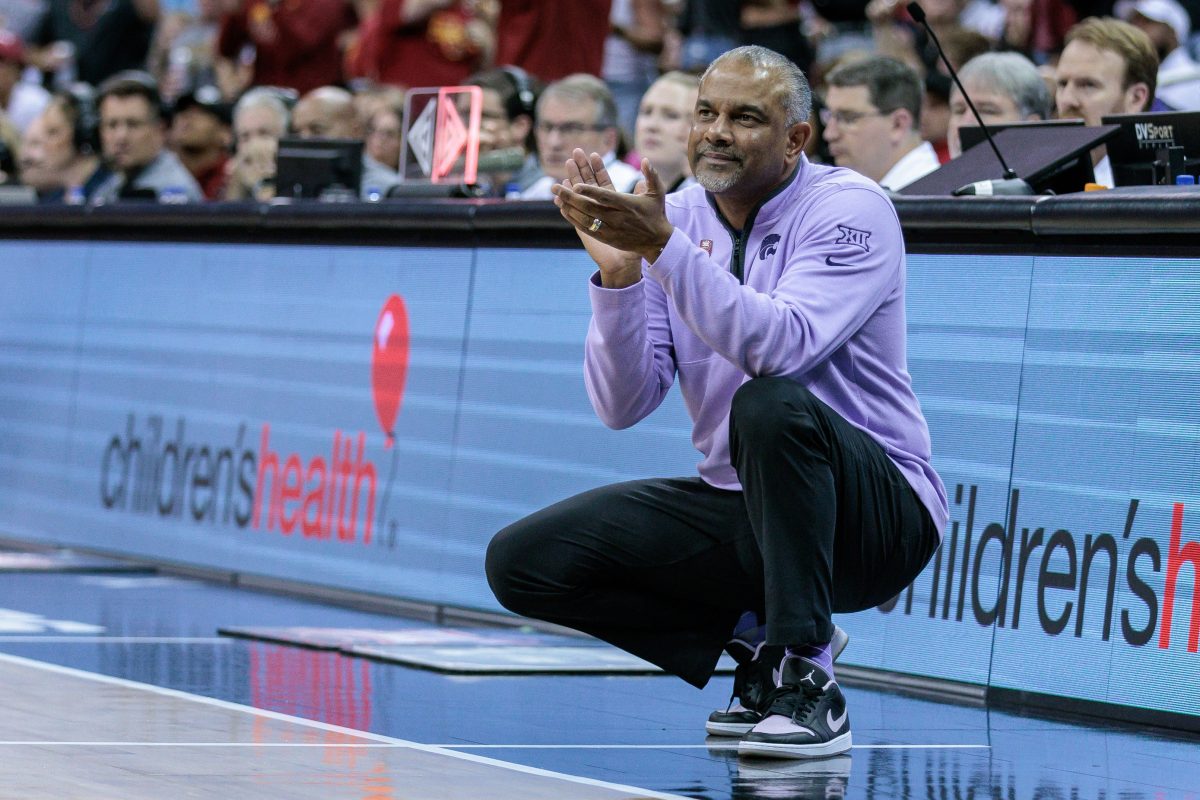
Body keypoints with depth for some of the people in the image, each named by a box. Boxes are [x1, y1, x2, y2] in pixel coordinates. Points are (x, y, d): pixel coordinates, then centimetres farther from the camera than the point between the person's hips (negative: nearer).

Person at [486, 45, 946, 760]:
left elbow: (783, 347, -32)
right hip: (739, 511, 6)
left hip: (878, 517, -6)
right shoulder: (673, 219, 2)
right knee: (523, 561, -8)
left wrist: (662, 247, -37)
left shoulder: (851, 209, -13)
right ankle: (757, 636, 4)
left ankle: (807, 681, -25)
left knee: (772, 404, -38)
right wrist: (619, 271, -19)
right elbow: (624, 405, -5)